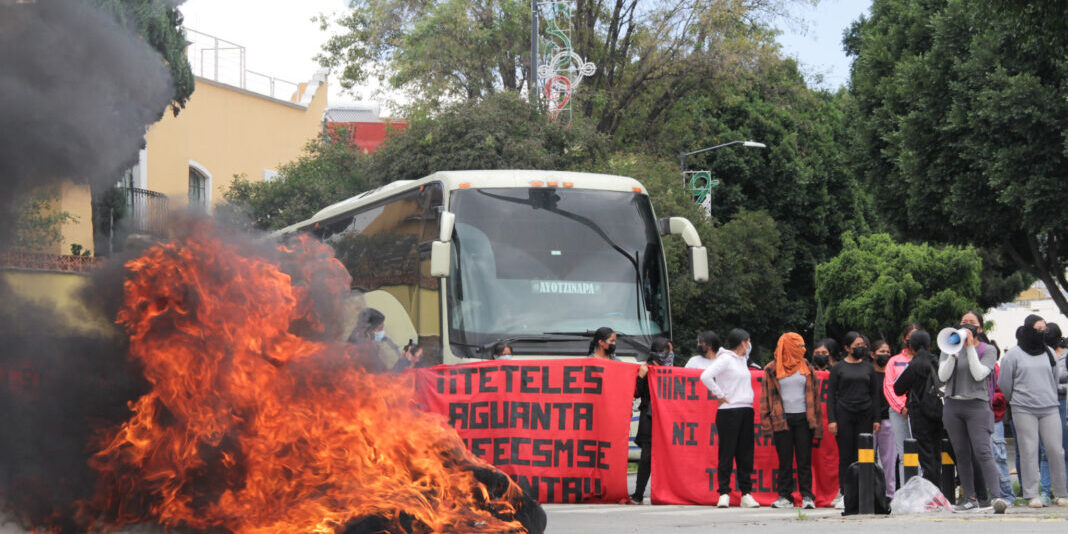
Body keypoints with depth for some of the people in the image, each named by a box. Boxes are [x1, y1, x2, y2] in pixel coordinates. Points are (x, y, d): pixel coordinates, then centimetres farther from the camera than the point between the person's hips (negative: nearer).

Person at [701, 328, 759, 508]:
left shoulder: (742, 360, 18)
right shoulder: (725, 359, -7)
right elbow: (706, 376, -19)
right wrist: (720, 395, -13)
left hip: (746, 411, 8)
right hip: (729, 411, -8)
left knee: (746, 453, 6)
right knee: (727, 453, -6)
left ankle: (746, 493, 7)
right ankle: (724, 493, -4)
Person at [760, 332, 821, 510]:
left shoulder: (806, 368, 11)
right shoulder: (773, 370, 4)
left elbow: (813, 394, 11)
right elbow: (767, 395, 4)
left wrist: (815, 422, 4)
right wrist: (767, 420, -5)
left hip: (803, 418, 1)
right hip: (782, 420, -1)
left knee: (804, 460, -1)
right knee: (785, 460, 1)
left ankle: (807, 496, 0)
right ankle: (785, 496, 5)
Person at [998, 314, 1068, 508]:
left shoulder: (1048, 353, 13)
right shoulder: (1014, 354, 1)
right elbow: (1004, 383, 6)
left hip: (1049, 410, 3)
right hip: (1024, 411, -3)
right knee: (1029, 451, -5)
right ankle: (1031, 495, -2)